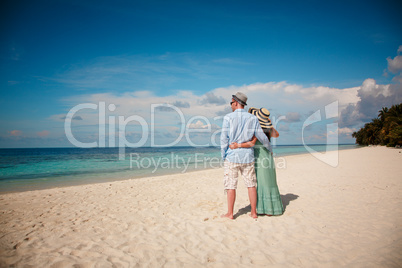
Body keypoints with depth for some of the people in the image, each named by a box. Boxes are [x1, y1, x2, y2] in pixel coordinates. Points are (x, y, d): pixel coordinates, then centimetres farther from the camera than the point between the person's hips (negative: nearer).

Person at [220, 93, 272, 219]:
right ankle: (254, 212, 17)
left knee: (231, 185, 4)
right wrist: (269, 148, 22)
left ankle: (230, 213, 11)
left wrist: (223, 156, 0)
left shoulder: (228, 117, -7)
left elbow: (224, 138, -9)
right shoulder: (253, 118, 2)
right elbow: (262, 137, 5)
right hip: (247, 156, 3)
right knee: (251, 184, 11)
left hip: (232, 156, -3)